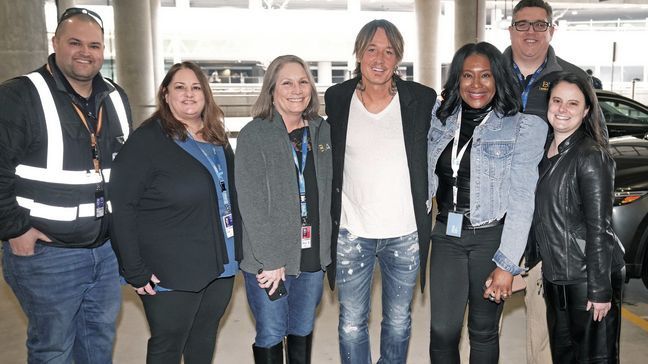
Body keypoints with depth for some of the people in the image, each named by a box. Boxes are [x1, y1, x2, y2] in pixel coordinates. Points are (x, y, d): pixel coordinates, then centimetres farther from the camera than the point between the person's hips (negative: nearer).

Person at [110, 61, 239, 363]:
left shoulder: (218, 140, 9)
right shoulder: (147, 140, -12)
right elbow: (122, 207, -15)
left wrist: (236, 250, 13)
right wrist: (135, 270, -17)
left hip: (221, 266, 6)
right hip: (171, 272, -6)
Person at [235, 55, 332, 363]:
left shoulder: (322, 132, 6)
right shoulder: (253, 135, -10)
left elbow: (328, 192, 11)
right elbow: (252, 205, -14)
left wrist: (327, 247, 6)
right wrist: (270, 261, -16)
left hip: (313, 255, 4)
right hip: (268, 261, -4)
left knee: (303, 330, 18)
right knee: (271, 336, 9)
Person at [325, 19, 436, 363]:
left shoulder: (423, 100, -4)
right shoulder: (335, 99, -2)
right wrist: (328, 216, 3)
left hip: (405, 233, 0)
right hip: (352, 233, 0)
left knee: (398, 320, 17)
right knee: (351, 323, 12)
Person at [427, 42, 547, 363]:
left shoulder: (522, 127, -8)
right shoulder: (440, 118, 4)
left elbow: (522, 199, -11)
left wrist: (507, 264, -14)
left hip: (491, 237, -3)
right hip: (446, 234, 3)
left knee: (483, 331, 11)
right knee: (442, 331, 3)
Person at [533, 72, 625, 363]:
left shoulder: (591, 156, -14)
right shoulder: (546, 150, 8)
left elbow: (599, 228, -17)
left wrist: (600, 290, -17)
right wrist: (538, 265, 15)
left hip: (589, 276, -7)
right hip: (554, 276, 7)